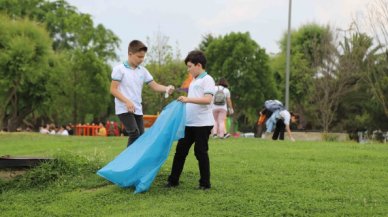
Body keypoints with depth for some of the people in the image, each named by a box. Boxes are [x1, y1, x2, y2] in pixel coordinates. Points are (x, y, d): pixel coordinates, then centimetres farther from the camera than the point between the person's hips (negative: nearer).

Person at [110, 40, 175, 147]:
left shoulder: (143, 71, 10)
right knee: (135, 134, -21)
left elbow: (154, 86, 7)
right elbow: (113, 89, -10)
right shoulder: (119, 69, -7)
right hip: (124, 109, -7)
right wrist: (127, 101, -23)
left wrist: (167, 88, -14)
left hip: (137, 110, 7)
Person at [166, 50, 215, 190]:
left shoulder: (207, 80, -7)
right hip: (189, 123, 8)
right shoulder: (194, 81, 19)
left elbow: (208, 99, -22)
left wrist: (188, 99, -27)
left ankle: (205, 183, 8)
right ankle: (173, 180, 14)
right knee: (180, 150, 7)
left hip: (202, 124, -8)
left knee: (200, 152, -2)